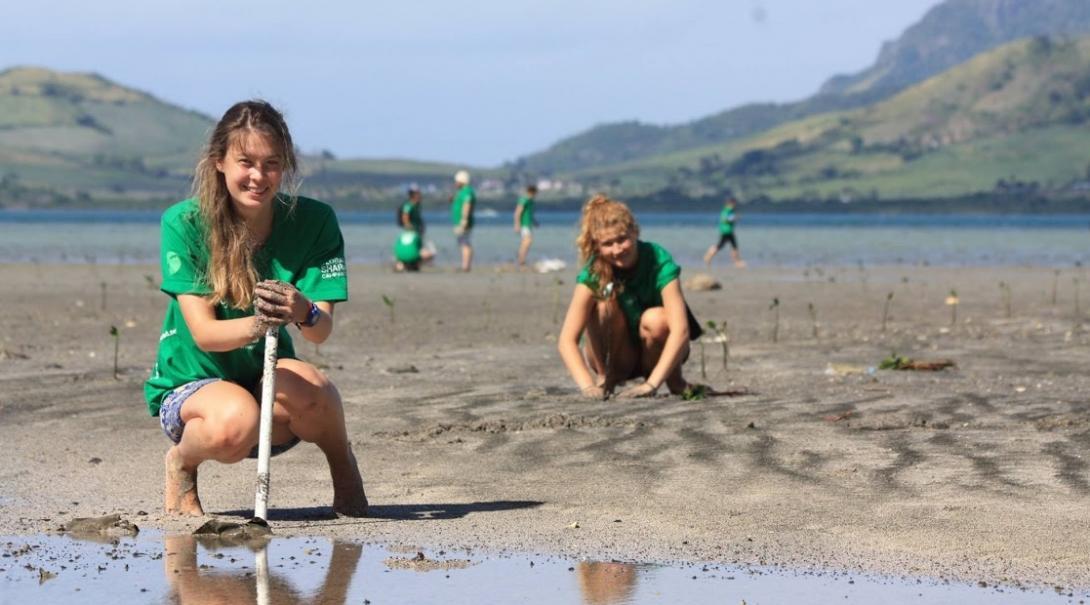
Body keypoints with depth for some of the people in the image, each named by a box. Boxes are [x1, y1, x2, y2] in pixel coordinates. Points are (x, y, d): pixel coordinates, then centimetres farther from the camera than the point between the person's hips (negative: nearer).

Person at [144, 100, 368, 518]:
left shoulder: (313, 221, -7)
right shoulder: (184, 223, -13)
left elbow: (323, 329, -16)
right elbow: (203, 333, -19)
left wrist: (303, 314, -42)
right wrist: (256, 326, -42)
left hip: (269, 384, 2)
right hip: (191, 385, -2)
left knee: (303, 384, -34)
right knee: (235, 421, -37)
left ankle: (341, 461, 0)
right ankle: (181, 462, 0)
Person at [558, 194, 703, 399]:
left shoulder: (660, 262, -25)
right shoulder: (593, 272, -20)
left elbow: (680, 330, -35)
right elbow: (567, 340, -28)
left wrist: (651, 384, -44)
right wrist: (588, 386, -43)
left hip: (657, 351, 0)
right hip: (621, 357, 1)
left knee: (656, 319, -33)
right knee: (605, 305, -27)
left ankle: (673, 379, -6)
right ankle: (605, 377, -10)